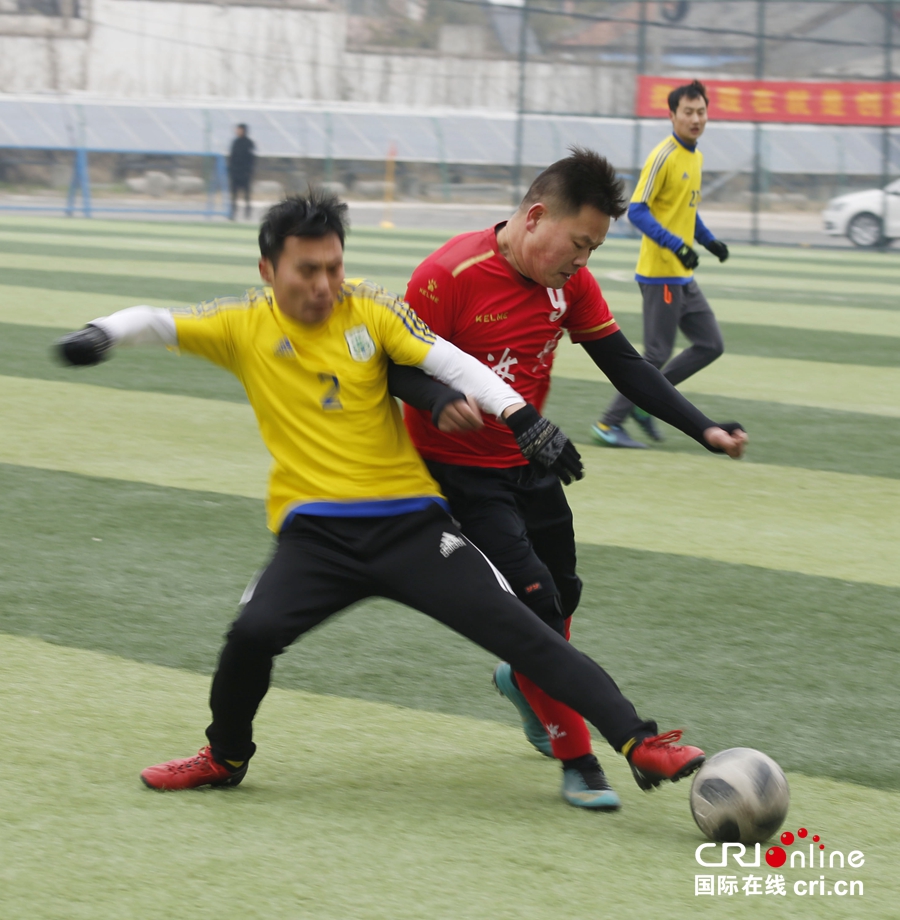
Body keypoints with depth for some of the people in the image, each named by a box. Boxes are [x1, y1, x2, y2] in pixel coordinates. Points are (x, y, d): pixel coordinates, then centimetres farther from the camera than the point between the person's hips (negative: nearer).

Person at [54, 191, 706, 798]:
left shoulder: (369, 309, 2)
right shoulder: (245, 325, 5)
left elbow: (450, 362, -6)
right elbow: (158, 324, 2)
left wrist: (523, 419, -20)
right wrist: (103, 334, -20)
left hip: (408, 517, 0)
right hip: (315, 530, 0)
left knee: (517, 627, -11)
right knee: (254, 632, -24)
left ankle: (638, 743, -10)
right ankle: (225, 758, 6)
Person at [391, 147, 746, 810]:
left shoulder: (570, 281, -3)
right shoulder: (449, 275, -23)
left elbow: (623, 365, 1)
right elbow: (402, 368, -18)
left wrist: (703, 429, -7)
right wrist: (441, 401, -40)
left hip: (527, 463, 7)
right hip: (456, 471, -7)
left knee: (561, 595, 16)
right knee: (533, 600, -14)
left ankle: (522, 679, 51)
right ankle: (577, 758, -3)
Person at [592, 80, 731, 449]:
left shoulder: (696, 157, 12)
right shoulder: (663, 156, -15)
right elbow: (637, 210, -20)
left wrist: (709, 240, 14)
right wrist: (676, 245, -28)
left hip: (683, 276, 9)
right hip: (660, 273, -9)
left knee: (711, 345, 9)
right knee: (657, 355, -6)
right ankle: (609, 423, 4)